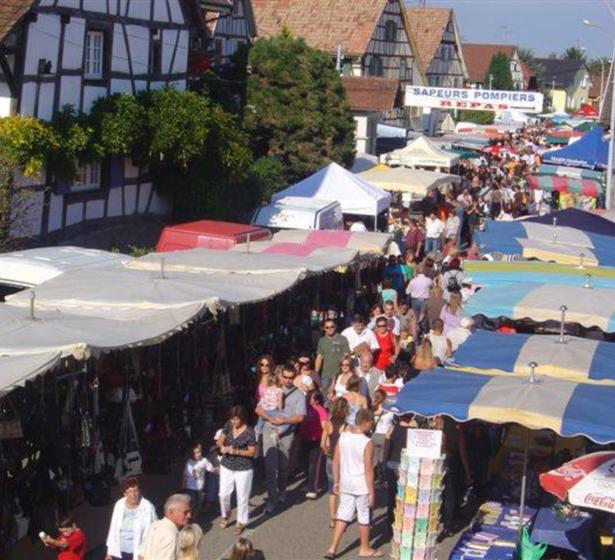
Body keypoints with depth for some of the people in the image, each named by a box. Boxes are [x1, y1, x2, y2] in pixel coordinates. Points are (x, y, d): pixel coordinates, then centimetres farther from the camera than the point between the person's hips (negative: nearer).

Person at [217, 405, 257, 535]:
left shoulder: (249, 432, -19)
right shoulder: (228, 426, -5)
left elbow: (252, 452, -13)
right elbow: (220, 440, 6)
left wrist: (236, 451, -25)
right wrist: (222, 447, -16)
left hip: (243, 469, -4)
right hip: (226, 466, 4)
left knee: (242, 496, 6)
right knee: (223, 494, 8)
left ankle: (241, 522, 24)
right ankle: (225, 514, 37)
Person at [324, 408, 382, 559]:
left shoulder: (343, 436, -3)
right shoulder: (367, 443, -19)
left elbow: (335, 461, 3)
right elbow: (368, 470, -17)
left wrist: (336, 481, 14)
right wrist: (371, 492, -10)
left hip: (346, 483, 5)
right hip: (361, 485, -5)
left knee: (343, 514, 14)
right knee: (364, 516, 11)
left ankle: (333, 547, 10)